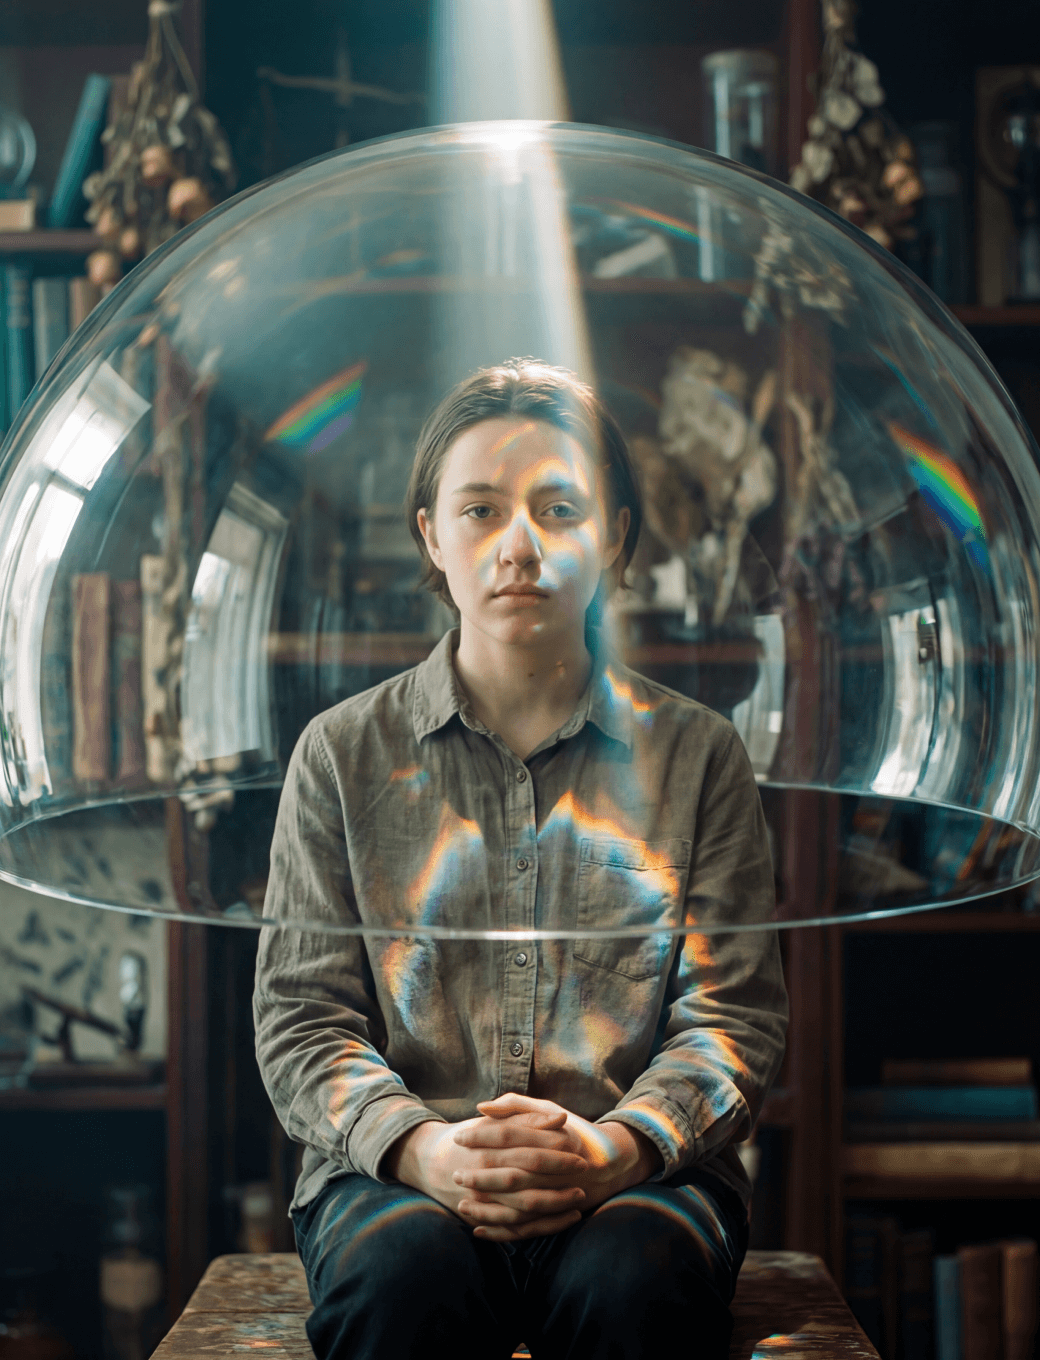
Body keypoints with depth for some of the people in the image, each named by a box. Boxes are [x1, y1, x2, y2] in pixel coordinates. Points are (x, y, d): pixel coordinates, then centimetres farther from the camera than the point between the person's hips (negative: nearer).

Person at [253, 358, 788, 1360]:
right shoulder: (344, 752, 11)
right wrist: (423, 1148, -16)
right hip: (395, 1171, 0)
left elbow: (735, 1015, 5)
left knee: (632, 1278, -35)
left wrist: (609, 1149, -16)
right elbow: (300, 1014, 5)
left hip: (636, 1172, 0)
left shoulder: (695, 754, 11)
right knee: (403, 1273, -35)